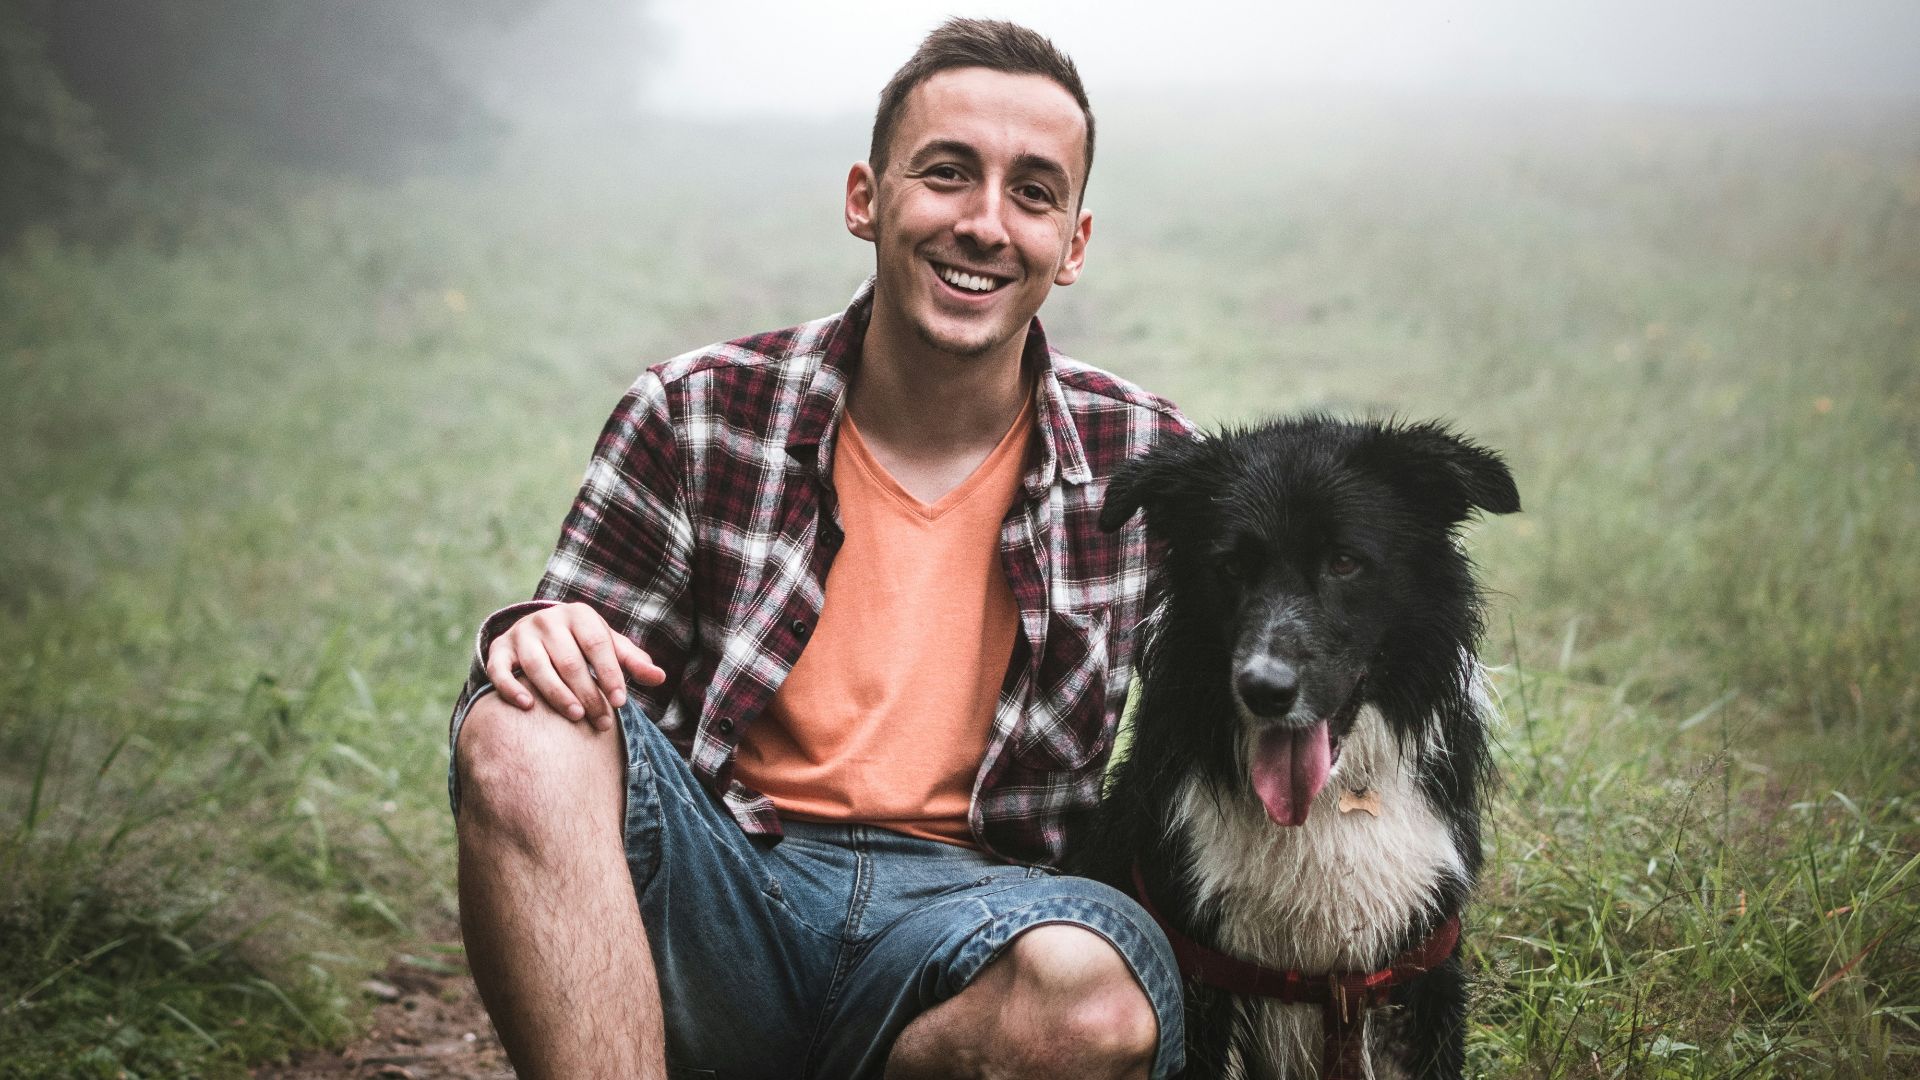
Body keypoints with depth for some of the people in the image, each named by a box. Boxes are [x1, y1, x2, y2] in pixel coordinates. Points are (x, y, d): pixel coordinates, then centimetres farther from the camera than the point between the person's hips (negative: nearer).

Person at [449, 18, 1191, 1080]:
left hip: (963, 903, 0)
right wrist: (539, 643, -21)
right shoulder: (696, 413, 1)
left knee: (1089, 989, -36)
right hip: (720, 886, 0)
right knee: (524, 729, -29)